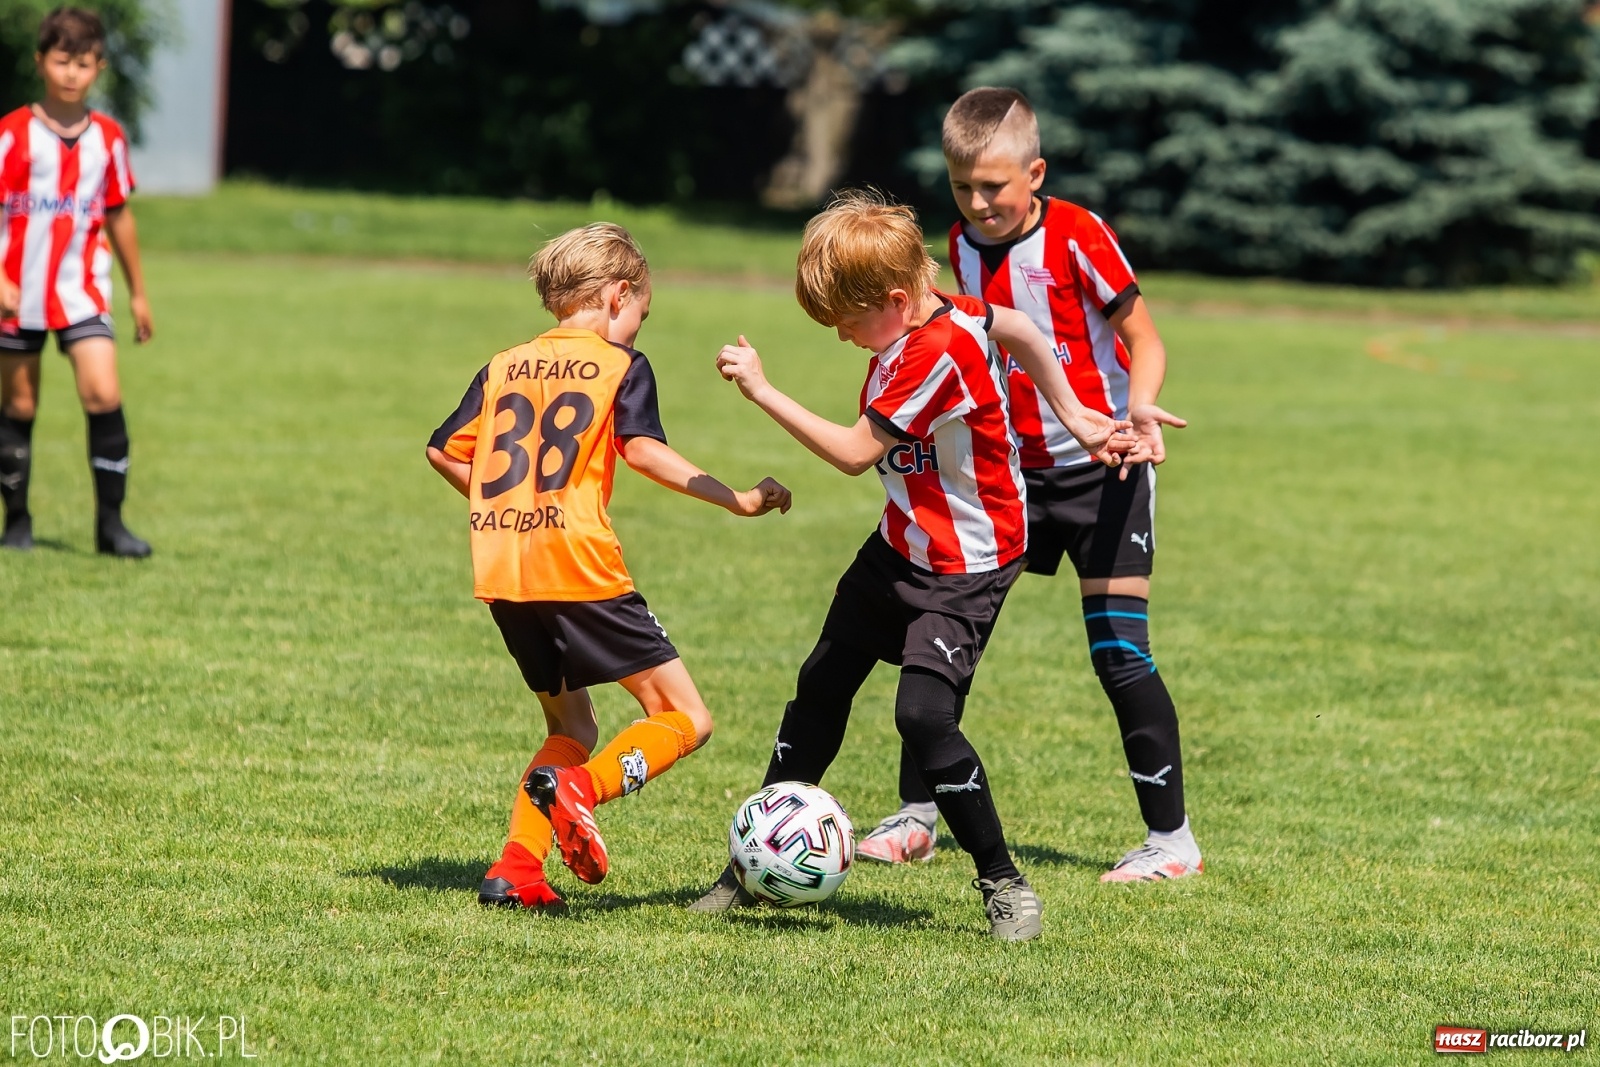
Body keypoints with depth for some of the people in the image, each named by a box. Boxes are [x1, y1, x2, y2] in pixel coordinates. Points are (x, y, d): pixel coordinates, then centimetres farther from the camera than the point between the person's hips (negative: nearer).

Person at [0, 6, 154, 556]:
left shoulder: (107, 137, 5)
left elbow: (118, 215, 14)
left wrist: (138, 292, 18)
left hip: (82, 292, 2)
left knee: (104, 395, -13)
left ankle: (110, 521, -8)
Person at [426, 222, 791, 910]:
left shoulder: (505, 366, 18)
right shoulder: (619, 364, 3)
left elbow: (443, 450, 16)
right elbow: (642, 450, -12)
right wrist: (737, 500, -8)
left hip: (500, 572, 6)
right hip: (577, 567, -6)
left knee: (572, 729, 21)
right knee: (684, 718, 0)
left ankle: (516, 869, 3)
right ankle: (579, 788, -27)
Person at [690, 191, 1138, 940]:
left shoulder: (932, 356, -30)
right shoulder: (946, 312, -3)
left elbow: (854, 453, -26)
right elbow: (1019, 330, 15)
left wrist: (762, 390, -21)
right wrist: (1071, 415, 20)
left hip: (967, 566, -10)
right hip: (903, 546, 10)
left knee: (923, 715, -21)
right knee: (821, 684, 13)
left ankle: (1003, 884, -7)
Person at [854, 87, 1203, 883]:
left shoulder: (1078, 238, -16)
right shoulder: (964, 247, 3)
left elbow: (1144, 340, -13)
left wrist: (1138, 404, -31)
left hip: (1102, 469, -6)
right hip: (1011, 473, 6)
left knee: (1118, 650, -9)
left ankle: (1172, 839, 1)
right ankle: (916, 816, 12)